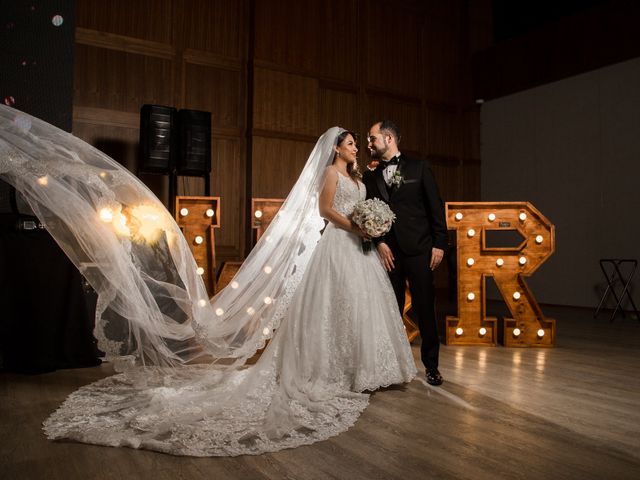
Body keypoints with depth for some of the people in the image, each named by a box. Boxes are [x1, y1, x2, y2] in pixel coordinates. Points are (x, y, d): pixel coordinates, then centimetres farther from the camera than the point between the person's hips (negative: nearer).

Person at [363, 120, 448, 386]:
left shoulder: (418, 168, 5)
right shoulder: (370, 177, 13)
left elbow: (436, 207, 2)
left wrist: (439, 244, -4)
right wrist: (379, 242, -6)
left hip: (419, 249, -2)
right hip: (387, 251, 3)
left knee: (425, 309, 1)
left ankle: (431, 365, 15)